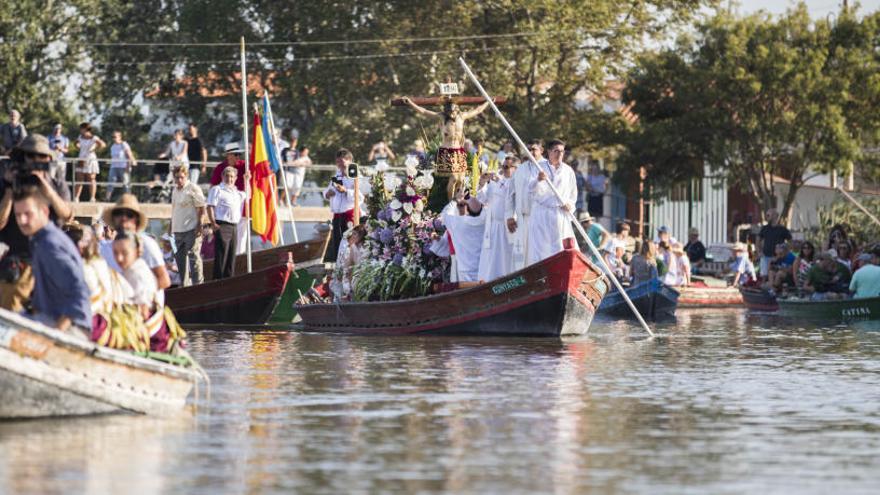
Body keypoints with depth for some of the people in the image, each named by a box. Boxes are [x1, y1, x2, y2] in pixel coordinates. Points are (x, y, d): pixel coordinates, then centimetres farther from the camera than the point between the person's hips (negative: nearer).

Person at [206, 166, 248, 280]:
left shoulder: (237, 192, 22)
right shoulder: (217, 190, 1)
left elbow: (247, 196, 40)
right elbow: (210, 206, -6)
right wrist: (213, 223, -17)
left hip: (234, 227, 7)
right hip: (222, 226, -7)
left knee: (231, 256, 7)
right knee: (221, 256, -11)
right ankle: (217, 281, -12)